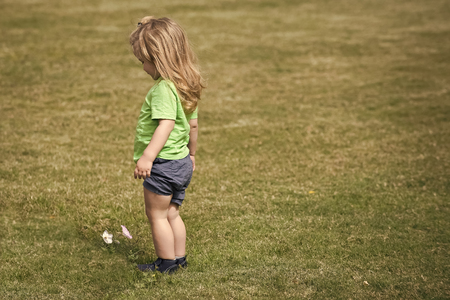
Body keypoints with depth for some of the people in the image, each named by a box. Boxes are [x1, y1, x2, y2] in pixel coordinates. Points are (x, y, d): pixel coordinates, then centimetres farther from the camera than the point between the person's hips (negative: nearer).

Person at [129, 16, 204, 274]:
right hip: (182, 163, 9)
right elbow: (193, 124, 16)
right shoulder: (187, 87, 8)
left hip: (163, 164, -9)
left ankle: (166, 263, 11)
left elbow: (167, 124, -30)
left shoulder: (163, 89, -21)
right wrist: (191, 153, 28)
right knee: (172, 214, 19)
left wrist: (148, 156, -35)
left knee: (157, 214, 4)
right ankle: (179, 259, 26)